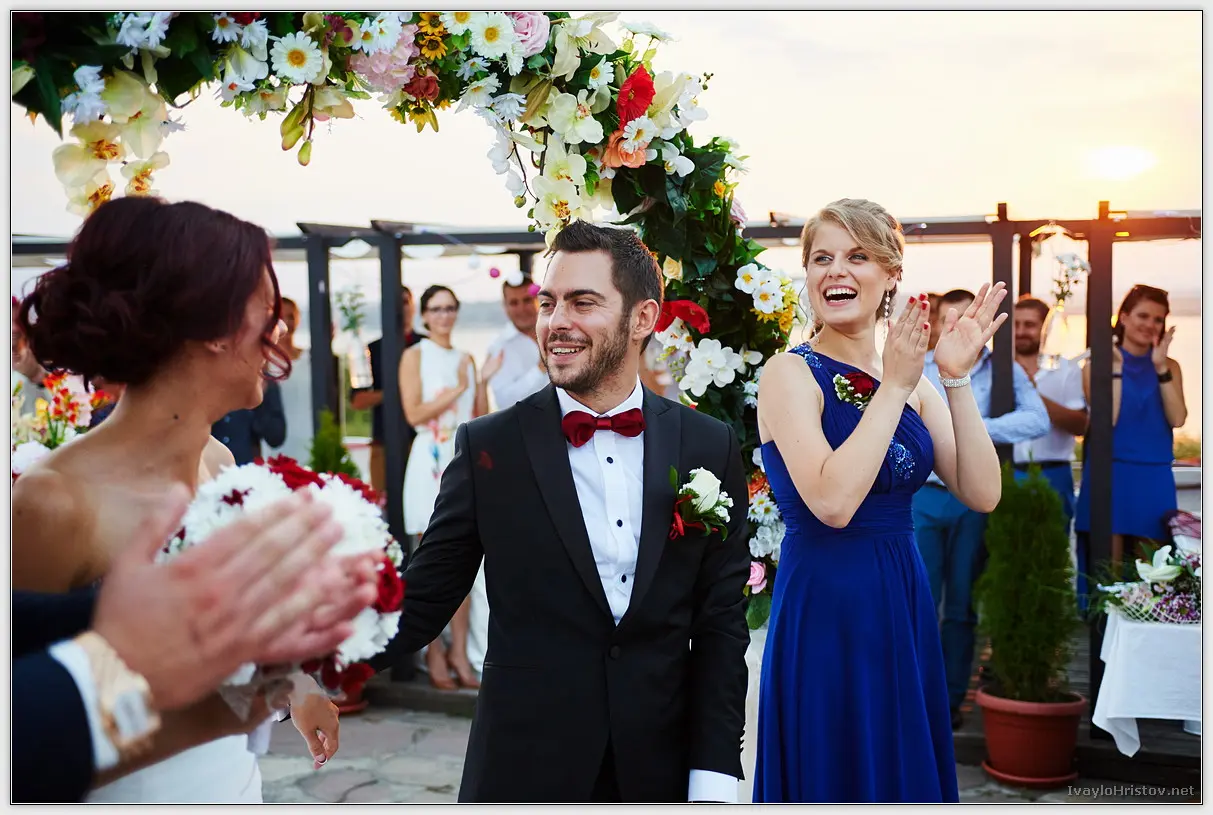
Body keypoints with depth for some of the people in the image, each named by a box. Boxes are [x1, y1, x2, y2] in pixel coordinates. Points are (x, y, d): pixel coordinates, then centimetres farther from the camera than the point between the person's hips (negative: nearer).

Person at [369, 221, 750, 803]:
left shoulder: (709, 447, -2)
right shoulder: (488, 447, -5)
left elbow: (720, 622, 0)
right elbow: (420, 603, -4)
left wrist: (713, 779, -5)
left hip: (661, 769, 1)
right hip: (524, 770, -1)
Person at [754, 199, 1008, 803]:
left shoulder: (910, 377, 7)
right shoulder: (791, 373, -10)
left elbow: (982, 494, -2)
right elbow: (833, 501, -25)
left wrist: (956, 379, -10)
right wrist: (893, 387, -19)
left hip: (904, 605, 6)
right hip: (824, 609, -6)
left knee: (908, 768, 18)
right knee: (835, 775, 6)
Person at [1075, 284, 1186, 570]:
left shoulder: (1170, 367, 9)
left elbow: (1177, 419, -5)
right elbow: (1107, 419, -12)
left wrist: (1161, 368, -10)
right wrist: (1116, 367, -13)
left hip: (1154, 477, 3)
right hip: (1111, 473, -3)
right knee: (1109, 564, -3)